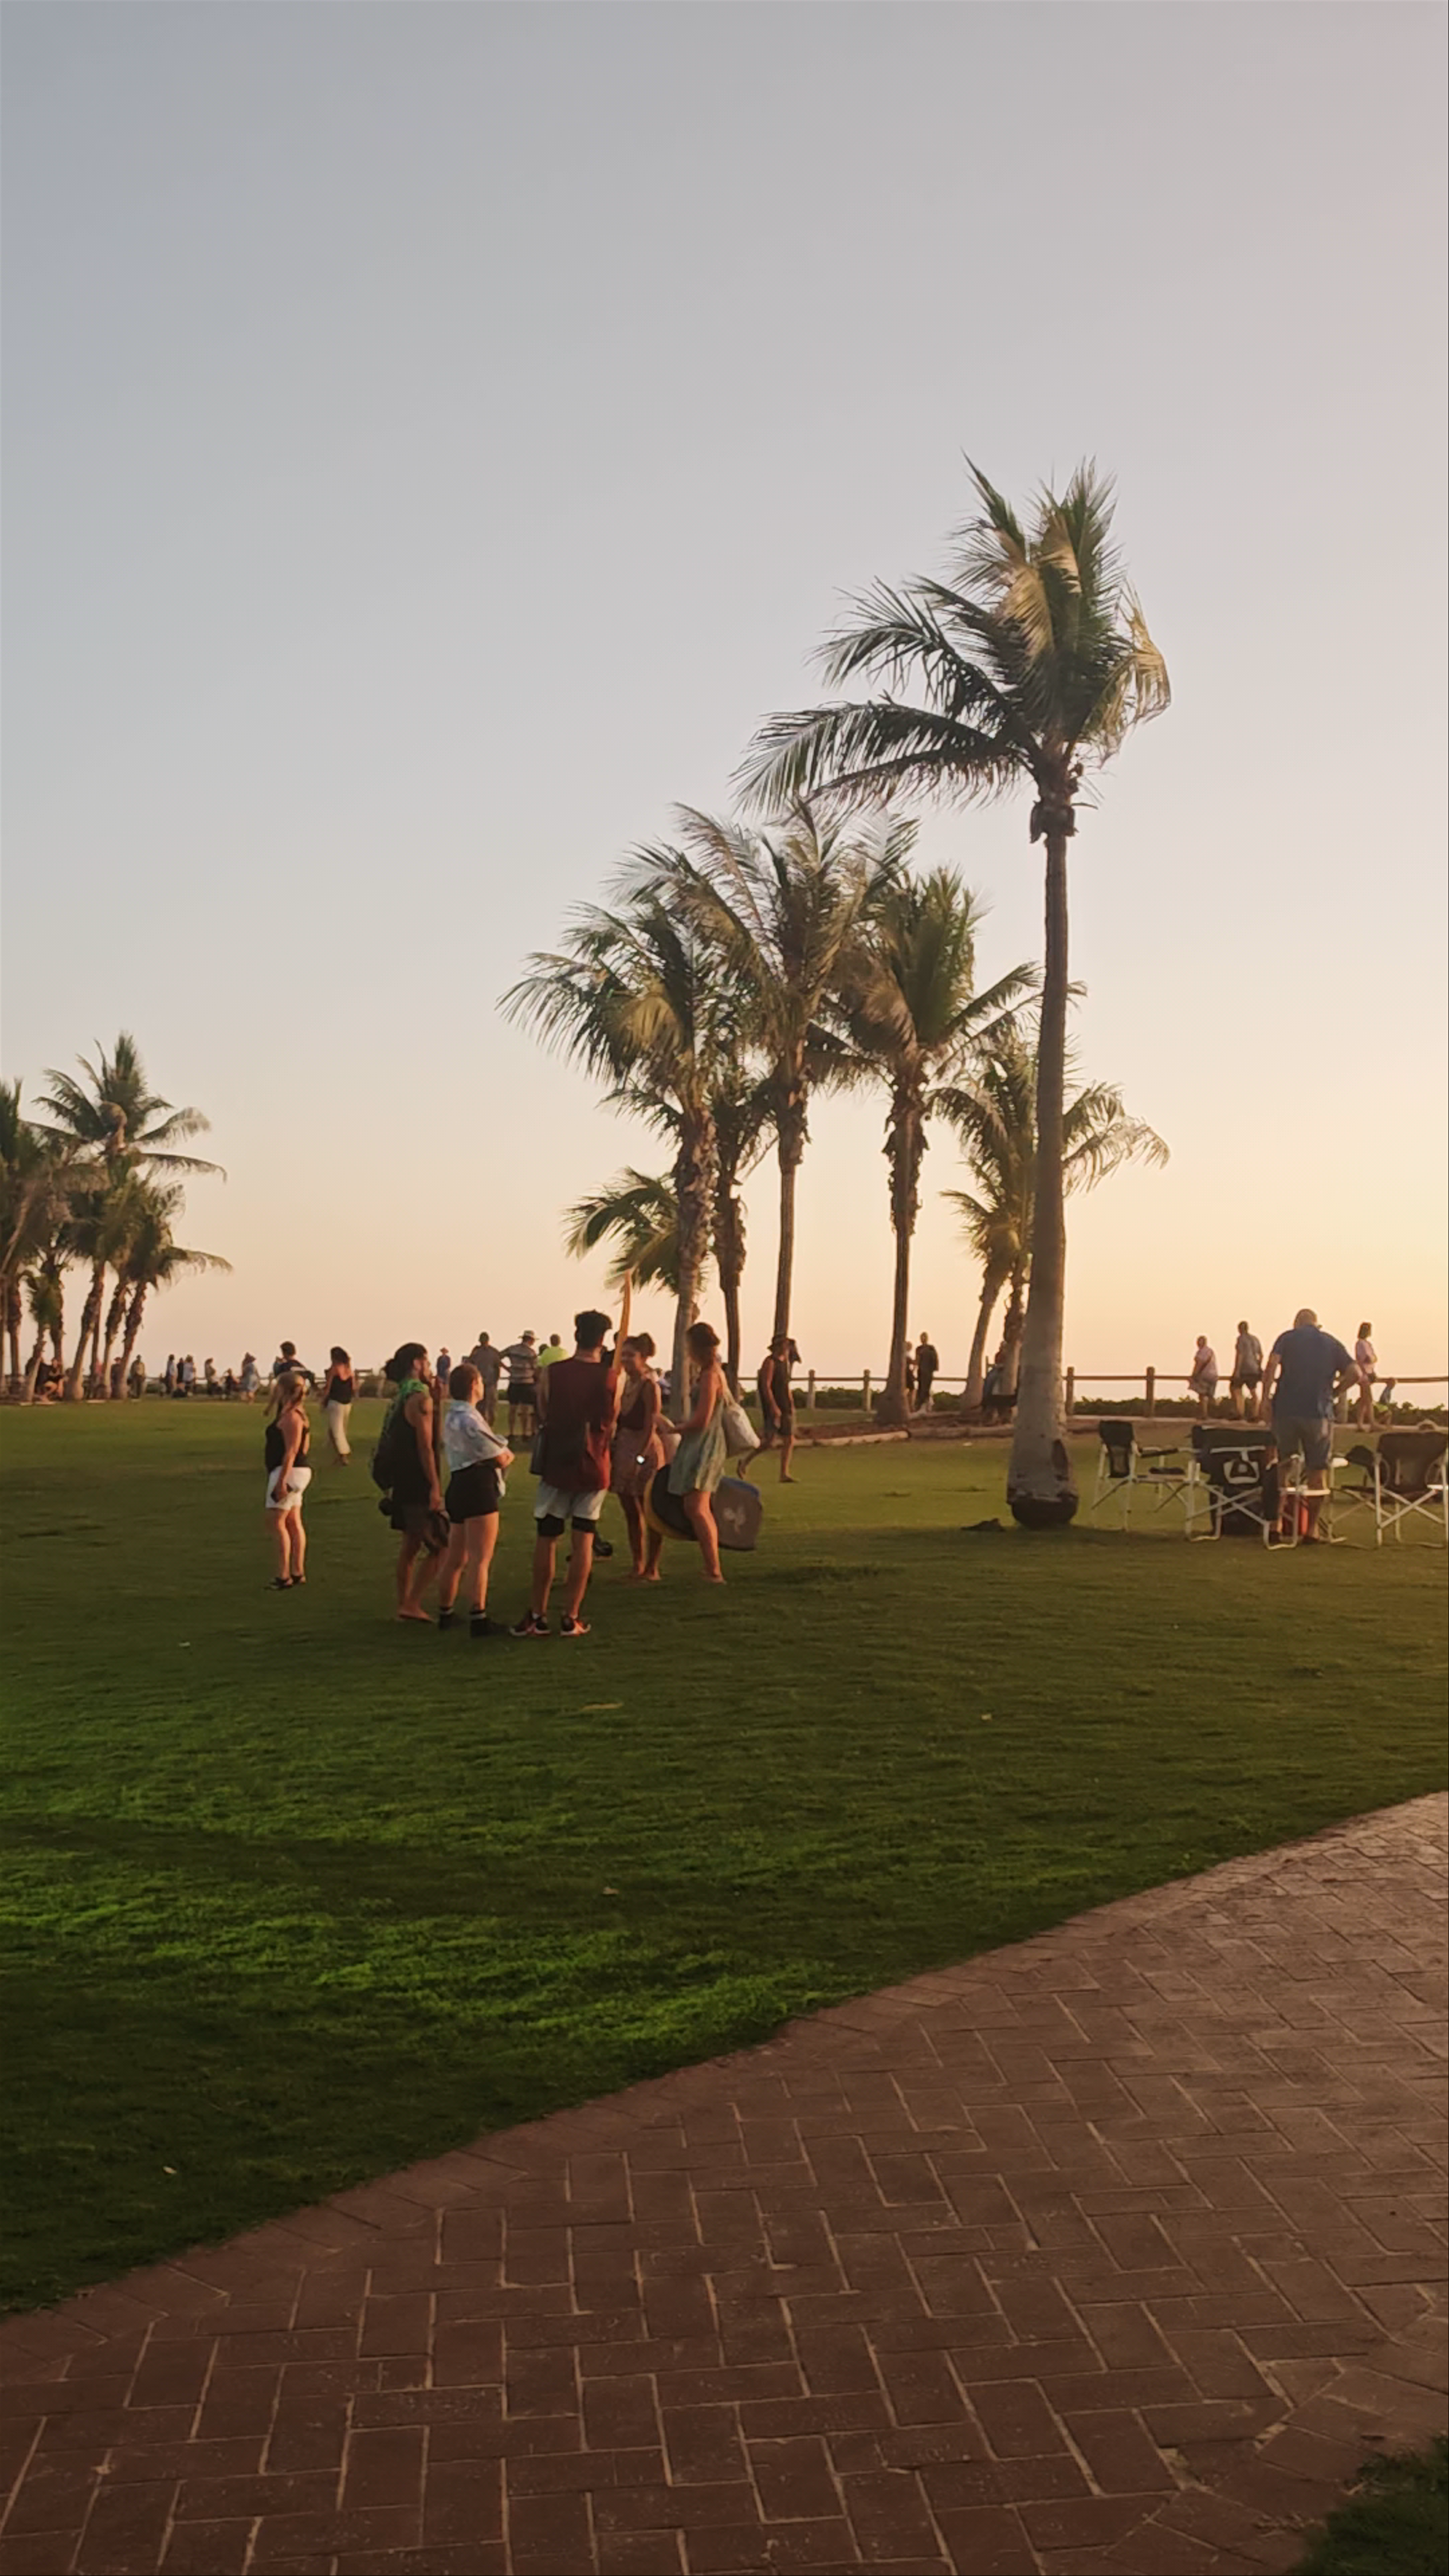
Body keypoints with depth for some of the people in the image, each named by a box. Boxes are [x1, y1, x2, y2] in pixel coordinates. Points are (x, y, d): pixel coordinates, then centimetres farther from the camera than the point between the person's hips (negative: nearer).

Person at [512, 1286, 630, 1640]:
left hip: (557, 1466, 0)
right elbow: (613, 1421, 6)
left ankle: (537, 1615, 10)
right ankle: (571, 1618, 5)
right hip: (594, 1468, 0)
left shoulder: (553, 1373, -7)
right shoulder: (612, 1378, -7)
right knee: (584, 1541, 5)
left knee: (547, 1539, 8)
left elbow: (545, 1415, 6)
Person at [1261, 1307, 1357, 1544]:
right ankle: (1313, 1528, 4)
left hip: (1286, 1409, 0)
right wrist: (1332, 1391, 12)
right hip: (1319, 1412, 0)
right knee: (1318, 1471, 6)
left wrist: (1266, 1397, -9)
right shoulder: (1332, 1344, 13)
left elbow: (1272, 1364, -8)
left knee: (1283, 1466, 10)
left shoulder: (1287, 1338, 10)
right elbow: (1354, 1374, 2)